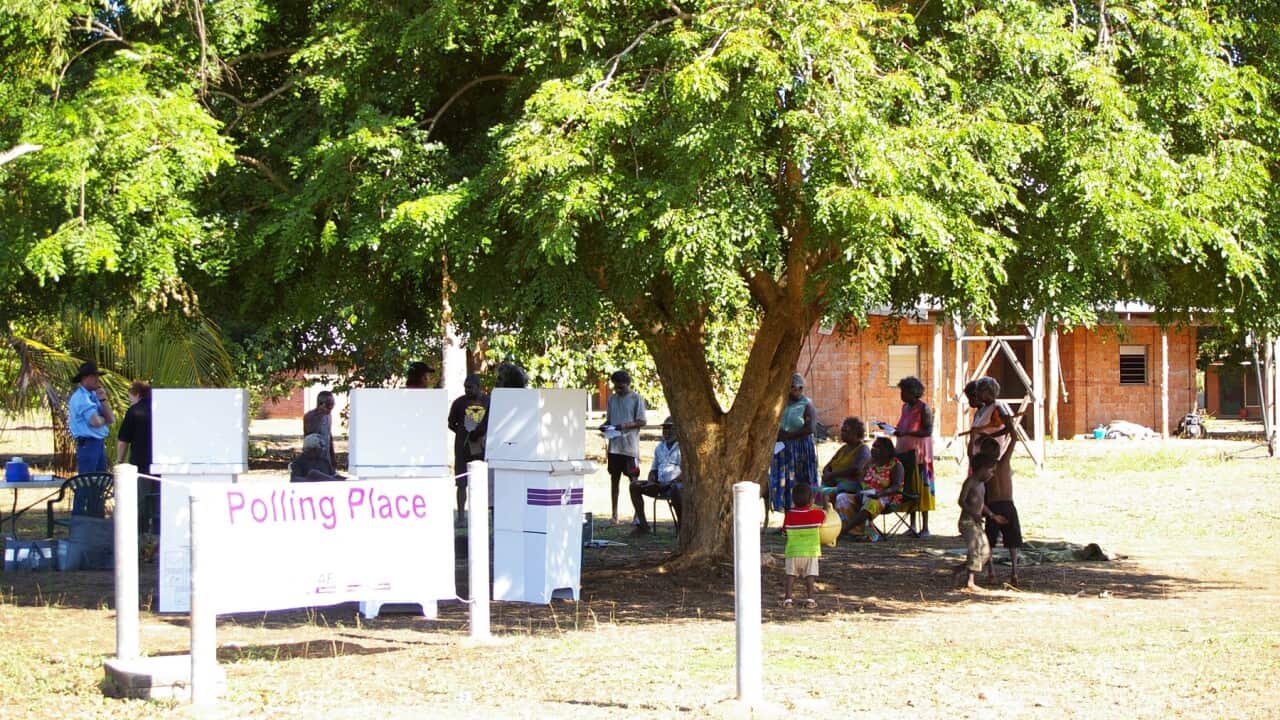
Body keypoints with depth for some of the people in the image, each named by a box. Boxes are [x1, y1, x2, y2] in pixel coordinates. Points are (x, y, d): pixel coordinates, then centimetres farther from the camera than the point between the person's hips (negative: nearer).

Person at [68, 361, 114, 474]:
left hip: (100, 443, 9)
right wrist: (105, 419, 0)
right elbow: (95, 422, -23)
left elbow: (111, 419, 9)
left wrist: (103, 399, -3)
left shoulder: (93, 395, 14)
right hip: (88, 444, -9)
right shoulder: (80, 397, -13)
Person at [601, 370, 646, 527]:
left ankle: (639, 517, -3)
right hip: (614, 445, 6)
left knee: (633, 480, -5)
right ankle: (614, 514, 14)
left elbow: (641, 422, -6)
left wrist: (626, 425, -20)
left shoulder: (636, 399, -4)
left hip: (630, 446, -6)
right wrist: (605, 426, -3)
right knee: (614, 479, 8)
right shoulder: (612, 399, 12)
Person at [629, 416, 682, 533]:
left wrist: (671, 483, -23)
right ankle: (643, 524, -14)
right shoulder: (659, 448, 20)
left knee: (675, 489, -42)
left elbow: (686, 472, -12)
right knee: (634, 486, -10)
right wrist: (650, 481, 2)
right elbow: (653, 470, 25)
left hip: (678, 484, -7)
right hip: (660, 485, 7)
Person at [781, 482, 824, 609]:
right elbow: (826, 515, 16)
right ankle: (810, 599, -3)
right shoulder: (816, 514, -5)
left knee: (790, 575, 6)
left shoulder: (789, 515, -6)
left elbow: (785, 529, 7)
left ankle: (788, 598, 0)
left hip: (792, 552, 1)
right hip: (811, 552, -1)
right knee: (810, 576, 4)